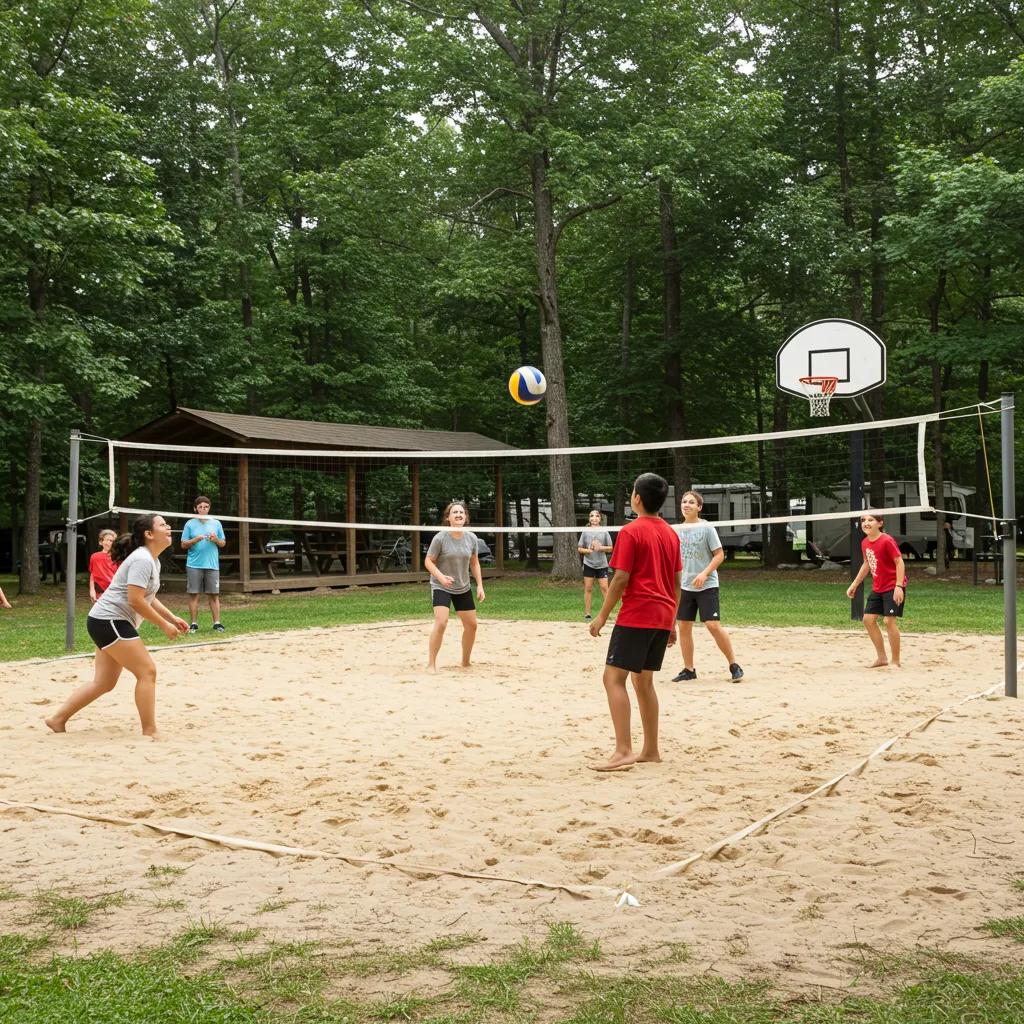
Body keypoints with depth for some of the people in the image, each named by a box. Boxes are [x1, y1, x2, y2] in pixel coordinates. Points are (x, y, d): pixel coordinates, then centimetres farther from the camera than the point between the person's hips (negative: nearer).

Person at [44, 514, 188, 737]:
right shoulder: (142, 559, -18)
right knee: (147, 671, -11)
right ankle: (150, 733, -8)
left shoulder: (153, 560, 15)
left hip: (107, 623, 11)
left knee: (104, 682, 13)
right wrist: (163, 625, -16)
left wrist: (172, 618, 13)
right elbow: (136, 601, -23)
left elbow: (148, 598, 23)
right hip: (109, 621, -11)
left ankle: (57, 719, 21)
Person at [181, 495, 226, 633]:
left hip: (212, 565, 1)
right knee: (193, 594, 0)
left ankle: (217, 623, 2)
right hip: (194, 565, -1)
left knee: (214, 595, 0)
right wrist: (195, 540, -12)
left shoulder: (216, 524, 9)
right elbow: (183, 545, 5)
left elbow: (223, 543, 13)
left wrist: (216, 540, -8)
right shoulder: (190, 524, 5)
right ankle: (193, 623, 6)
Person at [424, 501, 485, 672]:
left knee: (471, 625, 9)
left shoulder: (471, 538, -3)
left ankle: (465, 662, 29)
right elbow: (428, 561, -10)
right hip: (441, 587, -5)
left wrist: (480, 585, 3)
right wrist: (441, 577, -27)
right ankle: (431, 664, -11)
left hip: (463, 588, 5)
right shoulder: (440, 538, -16)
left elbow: (474, 563, 9)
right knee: (441, 623, -22)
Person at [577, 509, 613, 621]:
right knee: (588, 588, 3)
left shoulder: (604, 532, 1)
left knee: (605, 587, -6)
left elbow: (610, 548, 4)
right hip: (589, 564, 1)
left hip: (602, 564, -1)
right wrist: (588, 550, -13)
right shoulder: (585, 532, 3)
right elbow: (579, 548, 6)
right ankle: (587, 614, 9)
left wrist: (601, 547, -14)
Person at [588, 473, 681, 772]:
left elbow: (620, 579, -14)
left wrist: (602, 616, -7)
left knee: (613, 677, -8)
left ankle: (623, 752, -17)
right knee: (644, 680, 16)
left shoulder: (631, 532, -10)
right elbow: (676, 582, 15)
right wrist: (670, 622, 21)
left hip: (636, 615, -8)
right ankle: (650, 750, 17)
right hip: (663, 616, 8)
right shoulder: (670, 533, 12)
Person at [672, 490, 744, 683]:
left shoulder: (706, 528, -7)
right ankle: (689, 669, 14)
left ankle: (734, 665, 3)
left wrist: (704, 574, -19)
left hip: (707, 586, -5)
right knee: (684, 626, 4)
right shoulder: (679, 530, 8)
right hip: (685, 586, 5)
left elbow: (720, 555, -8)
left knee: (713, 625, -11)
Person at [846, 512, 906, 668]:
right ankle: (881, 658, 19)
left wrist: (899, 586, -26)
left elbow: (900, 562, -20)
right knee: (868, 619, 6)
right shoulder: (865, 543, 5)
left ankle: (896, 661, 0)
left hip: (893, 587, -8)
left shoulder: (887, 541, -20)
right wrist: (854, 584, 21)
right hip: (877, 588, 8)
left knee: (889, 620, -13)